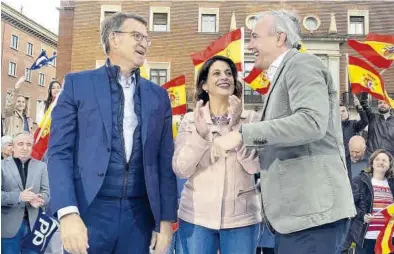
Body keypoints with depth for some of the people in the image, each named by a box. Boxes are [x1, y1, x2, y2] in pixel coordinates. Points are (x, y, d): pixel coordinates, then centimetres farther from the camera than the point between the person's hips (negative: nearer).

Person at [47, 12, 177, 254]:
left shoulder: (158, 95, 11)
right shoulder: (78, 83, 3)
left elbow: (165, 160, 9)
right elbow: (59, 151, -3)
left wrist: (166, 218, 4)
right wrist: (68, 212, -15)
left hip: (139, 214, 3)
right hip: (90, 211, -2)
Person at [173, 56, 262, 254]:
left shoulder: (250, 118, 0)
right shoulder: (190, 120, 1)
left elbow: (255, 166, -9)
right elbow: (181, 170, -6)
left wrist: (236, 126, -17)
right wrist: (200, 133, -19)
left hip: (241, 217, 0)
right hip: (196, 217, 0)